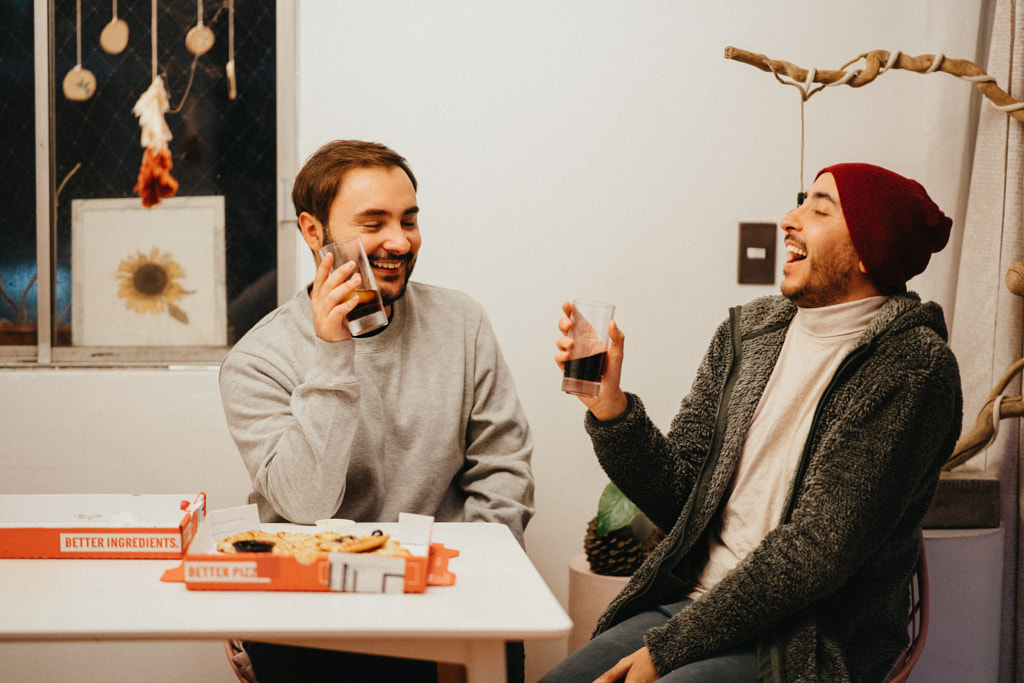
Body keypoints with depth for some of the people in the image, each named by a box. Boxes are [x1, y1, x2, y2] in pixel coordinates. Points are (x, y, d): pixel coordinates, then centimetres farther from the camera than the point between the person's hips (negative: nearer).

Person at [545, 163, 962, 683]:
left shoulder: (912, 363, -13)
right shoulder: (749, 329, 8)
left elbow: (815, 550, -18)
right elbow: (677, 496, 8)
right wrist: (609, 406, -9)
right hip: (694, 602, 6)